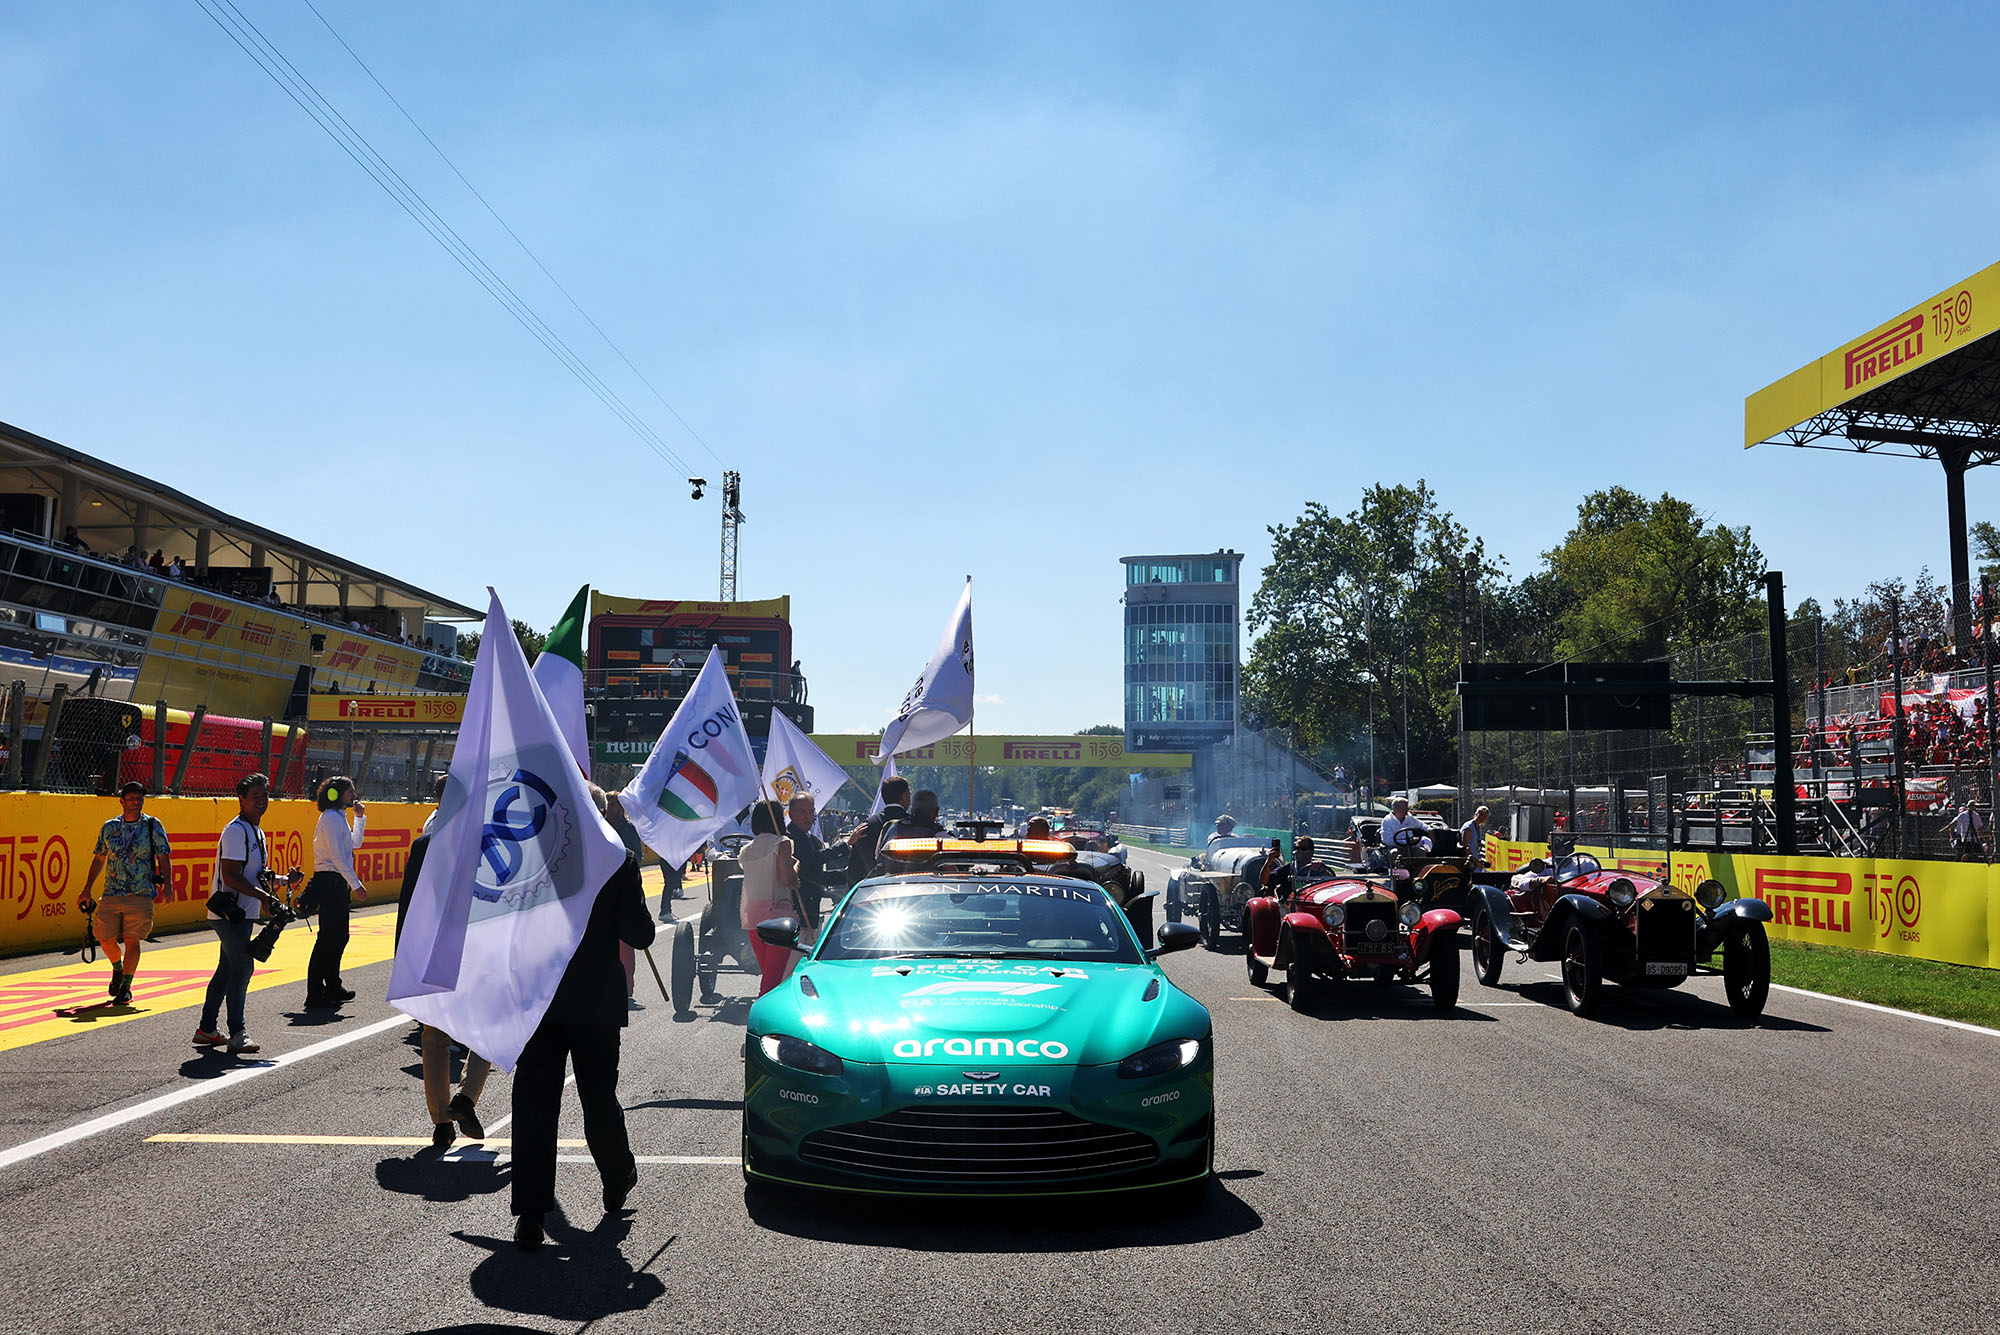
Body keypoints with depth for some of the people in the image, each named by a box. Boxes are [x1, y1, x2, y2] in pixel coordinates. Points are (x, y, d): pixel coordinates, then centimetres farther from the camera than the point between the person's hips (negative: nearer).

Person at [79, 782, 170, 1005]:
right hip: (111, 894, 3)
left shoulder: (152, 826, 3)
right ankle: (118, 968, 33)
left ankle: (126, 987, 2)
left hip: (141, 895, -3)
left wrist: (167, 884, -9)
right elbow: (99, 859, 17)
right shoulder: (109, 827, 9)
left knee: (131, 940, -7)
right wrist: (87, 889, 15)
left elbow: (164, 858, 3)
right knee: (105, 938, 2)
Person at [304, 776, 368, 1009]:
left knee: (339, 937, 15)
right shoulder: (331, 818, -13)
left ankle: (332, 987, 25)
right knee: (328, 938, -9)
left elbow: (355, 843, 28)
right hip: (329, 882, -10)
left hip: (337, 884, 10)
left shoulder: (339, 817, 18)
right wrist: (356, 885, -21)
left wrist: (360, 817, 18)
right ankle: (315, 995, -7)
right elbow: (338, 856, -20)